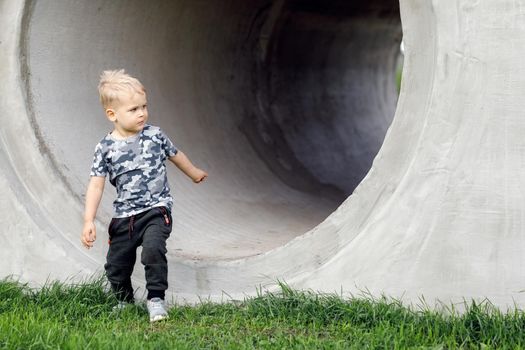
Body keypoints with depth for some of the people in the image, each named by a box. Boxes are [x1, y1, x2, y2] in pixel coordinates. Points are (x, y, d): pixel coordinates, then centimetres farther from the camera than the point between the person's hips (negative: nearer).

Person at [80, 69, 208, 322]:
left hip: (156, 209, -1)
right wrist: (89, 221, -14)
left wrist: (194, 173, 35)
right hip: (124, 216, 1)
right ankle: (124, 302, 33)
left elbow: (175, 155, 18)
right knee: (116, 265, 8)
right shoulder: (105, 148, -6)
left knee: (153, 249, -27)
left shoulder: (154, 135, -1)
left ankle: (156, 300, -15)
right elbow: (96, 185, -7)